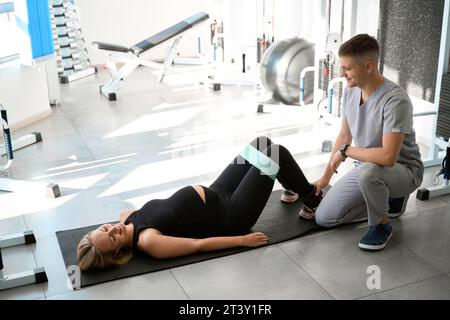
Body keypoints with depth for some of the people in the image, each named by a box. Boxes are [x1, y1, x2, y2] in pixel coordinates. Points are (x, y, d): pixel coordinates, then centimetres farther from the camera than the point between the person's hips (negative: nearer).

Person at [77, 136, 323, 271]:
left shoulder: (128, 218, -6)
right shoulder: (148, 242, -29)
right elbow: (199, 245, -26)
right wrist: (243, 240, -21)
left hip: (215, 195, 8)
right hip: (230, 214, -8)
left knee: (262, 142, 8)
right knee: (276, 152, -9)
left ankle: (294, 188, 33)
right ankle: (311, 198, 17)